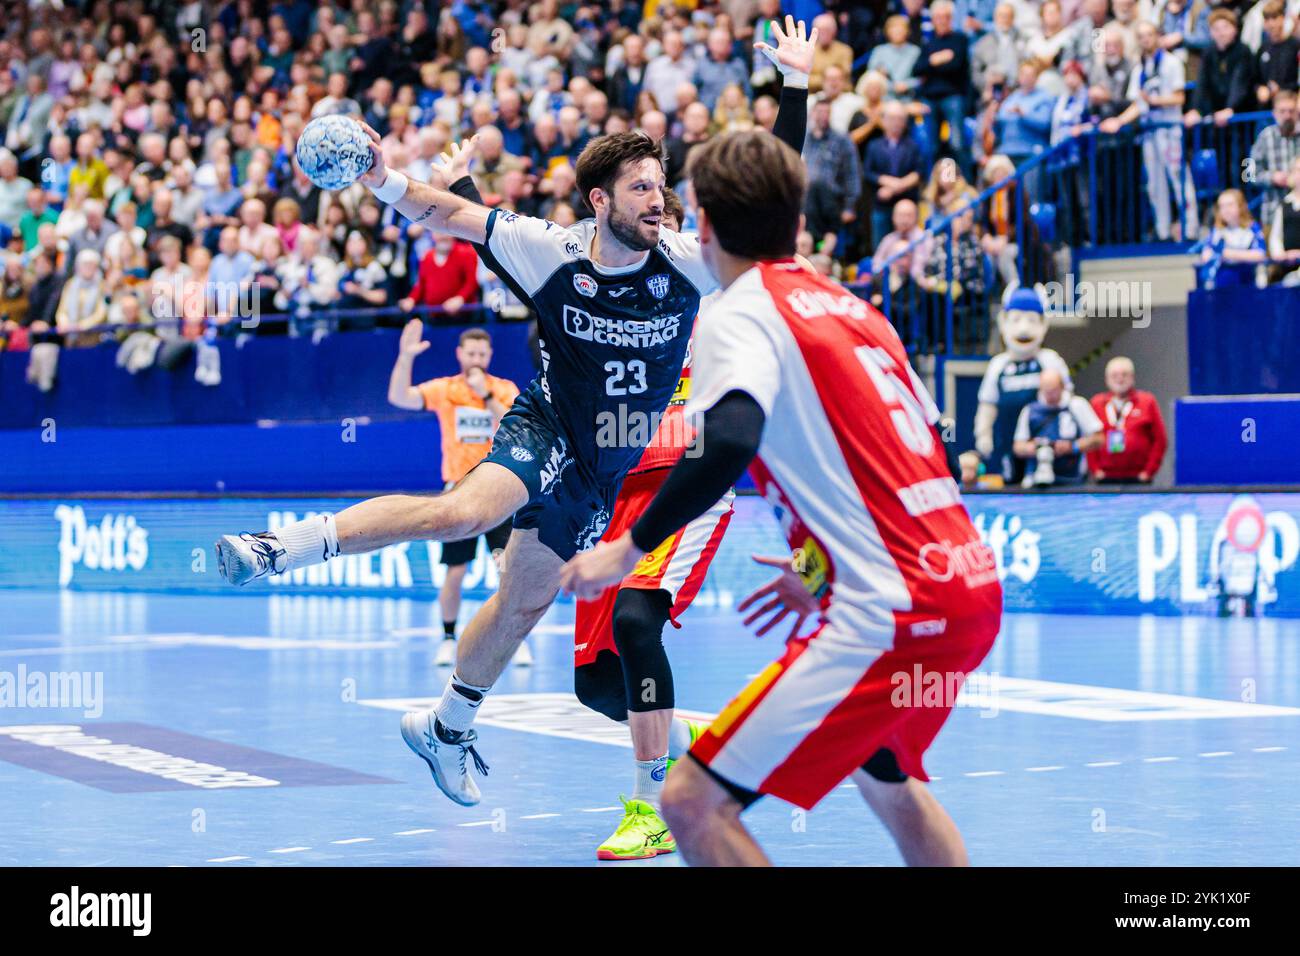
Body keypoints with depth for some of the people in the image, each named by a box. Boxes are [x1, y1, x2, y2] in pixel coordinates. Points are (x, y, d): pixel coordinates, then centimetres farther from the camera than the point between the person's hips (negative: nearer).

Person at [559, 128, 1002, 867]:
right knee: (886, 778, 35)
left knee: (695, 803, -7)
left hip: (891, 613, -9)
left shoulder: (742, 312, -6)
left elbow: (727, 441, -25)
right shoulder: (850, 306, 17)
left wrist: (630, 547, -15)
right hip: (973, 590, 9)